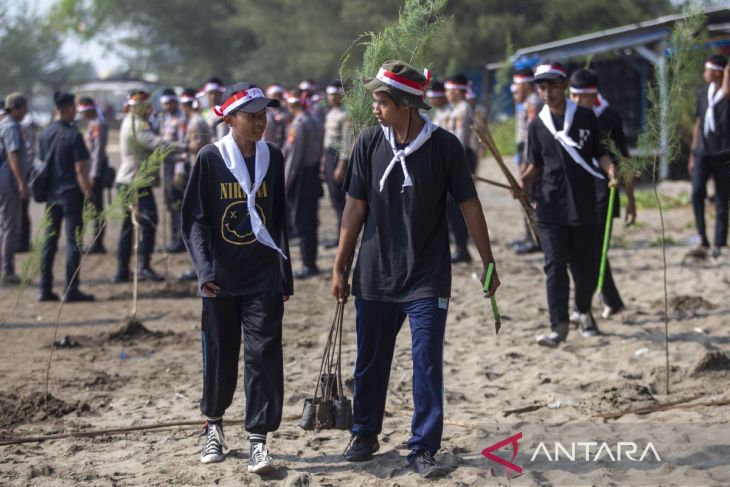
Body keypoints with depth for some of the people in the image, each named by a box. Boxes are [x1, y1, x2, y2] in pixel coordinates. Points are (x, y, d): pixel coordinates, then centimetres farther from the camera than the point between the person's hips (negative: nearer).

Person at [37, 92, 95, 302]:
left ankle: (45, 289, 12)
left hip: (51, 194, 6)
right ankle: (71, 290, -1)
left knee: (49, 241, 10)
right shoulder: (73, 135, -13)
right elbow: (80, 169, -16)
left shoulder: (45, 134, 6)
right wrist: (88, 194, -11)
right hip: (71, 193, -6)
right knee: (73, 241, -1)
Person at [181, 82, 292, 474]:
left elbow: (279, 218, 12)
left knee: (263, 354, -6)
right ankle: (214, 426, 31)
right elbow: (194, 219, -5)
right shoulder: (210, 158, -4)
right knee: (220, 354, 10)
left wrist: (286, 275, 13)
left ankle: (258, 440, -2)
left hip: (264, 279, 1)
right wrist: (205, 268, -16)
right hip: (221, 279, -1)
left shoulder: (272, 157, 5)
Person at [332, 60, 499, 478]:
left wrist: (488, 263, 0)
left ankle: (424, 449, 6)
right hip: (374, 276, 3)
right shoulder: (369, 143, -2)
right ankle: (365, 434, 31)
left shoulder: (444, 146, -9)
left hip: (427, 279, -3)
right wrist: (340, 268, 4)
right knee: (370, 361, 13)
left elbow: (470, 206, -2)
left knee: (428, 364, -3)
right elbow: (356, 208, 3)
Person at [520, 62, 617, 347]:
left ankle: (584, 311, 34)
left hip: (583, 206, 0)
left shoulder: (586, 117, 3)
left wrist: (610, 169, -13)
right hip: (550, 209, 0)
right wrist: (523, 180, -7)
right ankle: (559, 326, -7)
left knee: (586, 266, 7)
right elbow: (536, 166, 12)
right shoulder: (537, 126, 6)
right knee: (555, 266, -8)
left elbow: (600, 153, 7)